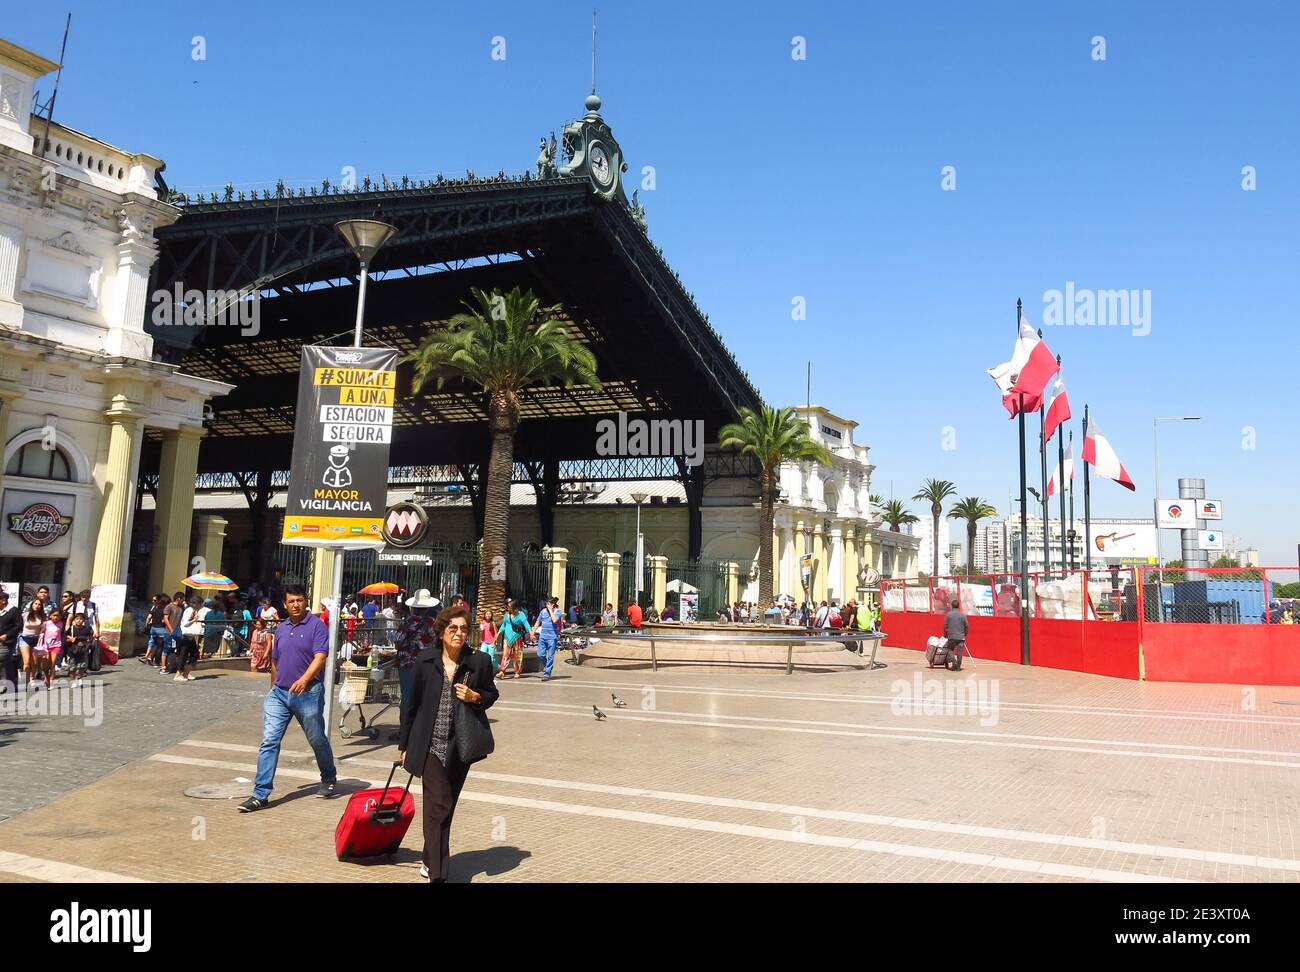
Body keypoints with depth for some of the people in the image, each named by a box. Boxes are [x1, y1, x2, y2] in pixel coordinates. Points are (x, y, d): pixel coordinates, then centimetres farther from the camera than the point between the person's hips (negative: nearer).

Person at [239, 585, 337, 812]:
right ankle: (261, 794, -2)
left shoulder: (316, 625, -7)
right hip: (278, 694, 5)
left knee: (318, 740, 10)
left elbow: (320, 657, -19)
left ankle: (329, 780, 33)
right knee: (269, 742, -4)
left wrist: (304, 679, -33)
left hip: (308, 694, -5)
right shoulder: (281, 628, 13)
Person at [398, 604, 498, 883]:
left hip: (460, 747, 1)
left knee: (444, 806, 14)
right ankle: (438, 873, -4)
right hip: (430, 744, -1)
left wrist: (475, 697, -14)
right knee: (438, 806, -9)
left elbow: (491, 695, 9)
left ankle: (431, 860, 35)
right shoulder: (426, 659, -4)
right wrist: (404, 744, 9)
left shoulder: (479, 661, -5)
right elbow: (414, 703, 5)